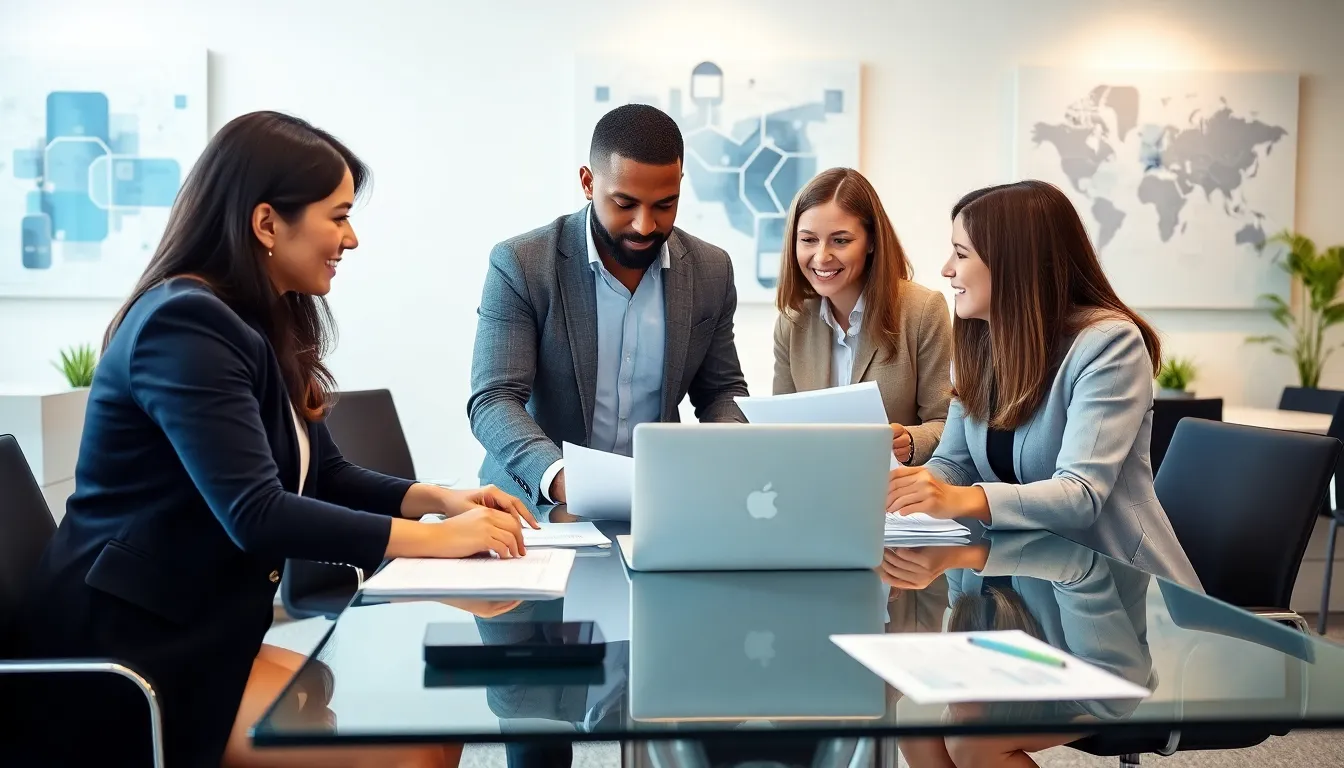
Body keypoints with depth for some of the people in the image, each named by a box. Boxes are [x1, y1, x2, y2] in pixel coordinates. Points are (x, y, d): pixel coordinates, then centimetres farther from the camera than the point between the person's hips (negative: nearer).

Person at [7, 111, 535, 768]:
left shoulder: (263, 325, 12)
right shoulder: (186, 325, -19)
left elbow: (323, 476, 14)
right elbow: (255, 514, -27)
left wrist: (440, 498, -3)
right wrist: (437, 538, -22)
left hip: (199, 633, 9)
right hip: (128, 653, -9)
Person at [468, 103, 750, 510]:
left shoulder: (711, 271, 1)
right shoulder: (521, 264, -10)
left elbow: (723, 390, 12)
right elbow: (493, 401, -15)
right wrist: (558, 476, -34)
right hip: (537, 501, -2)